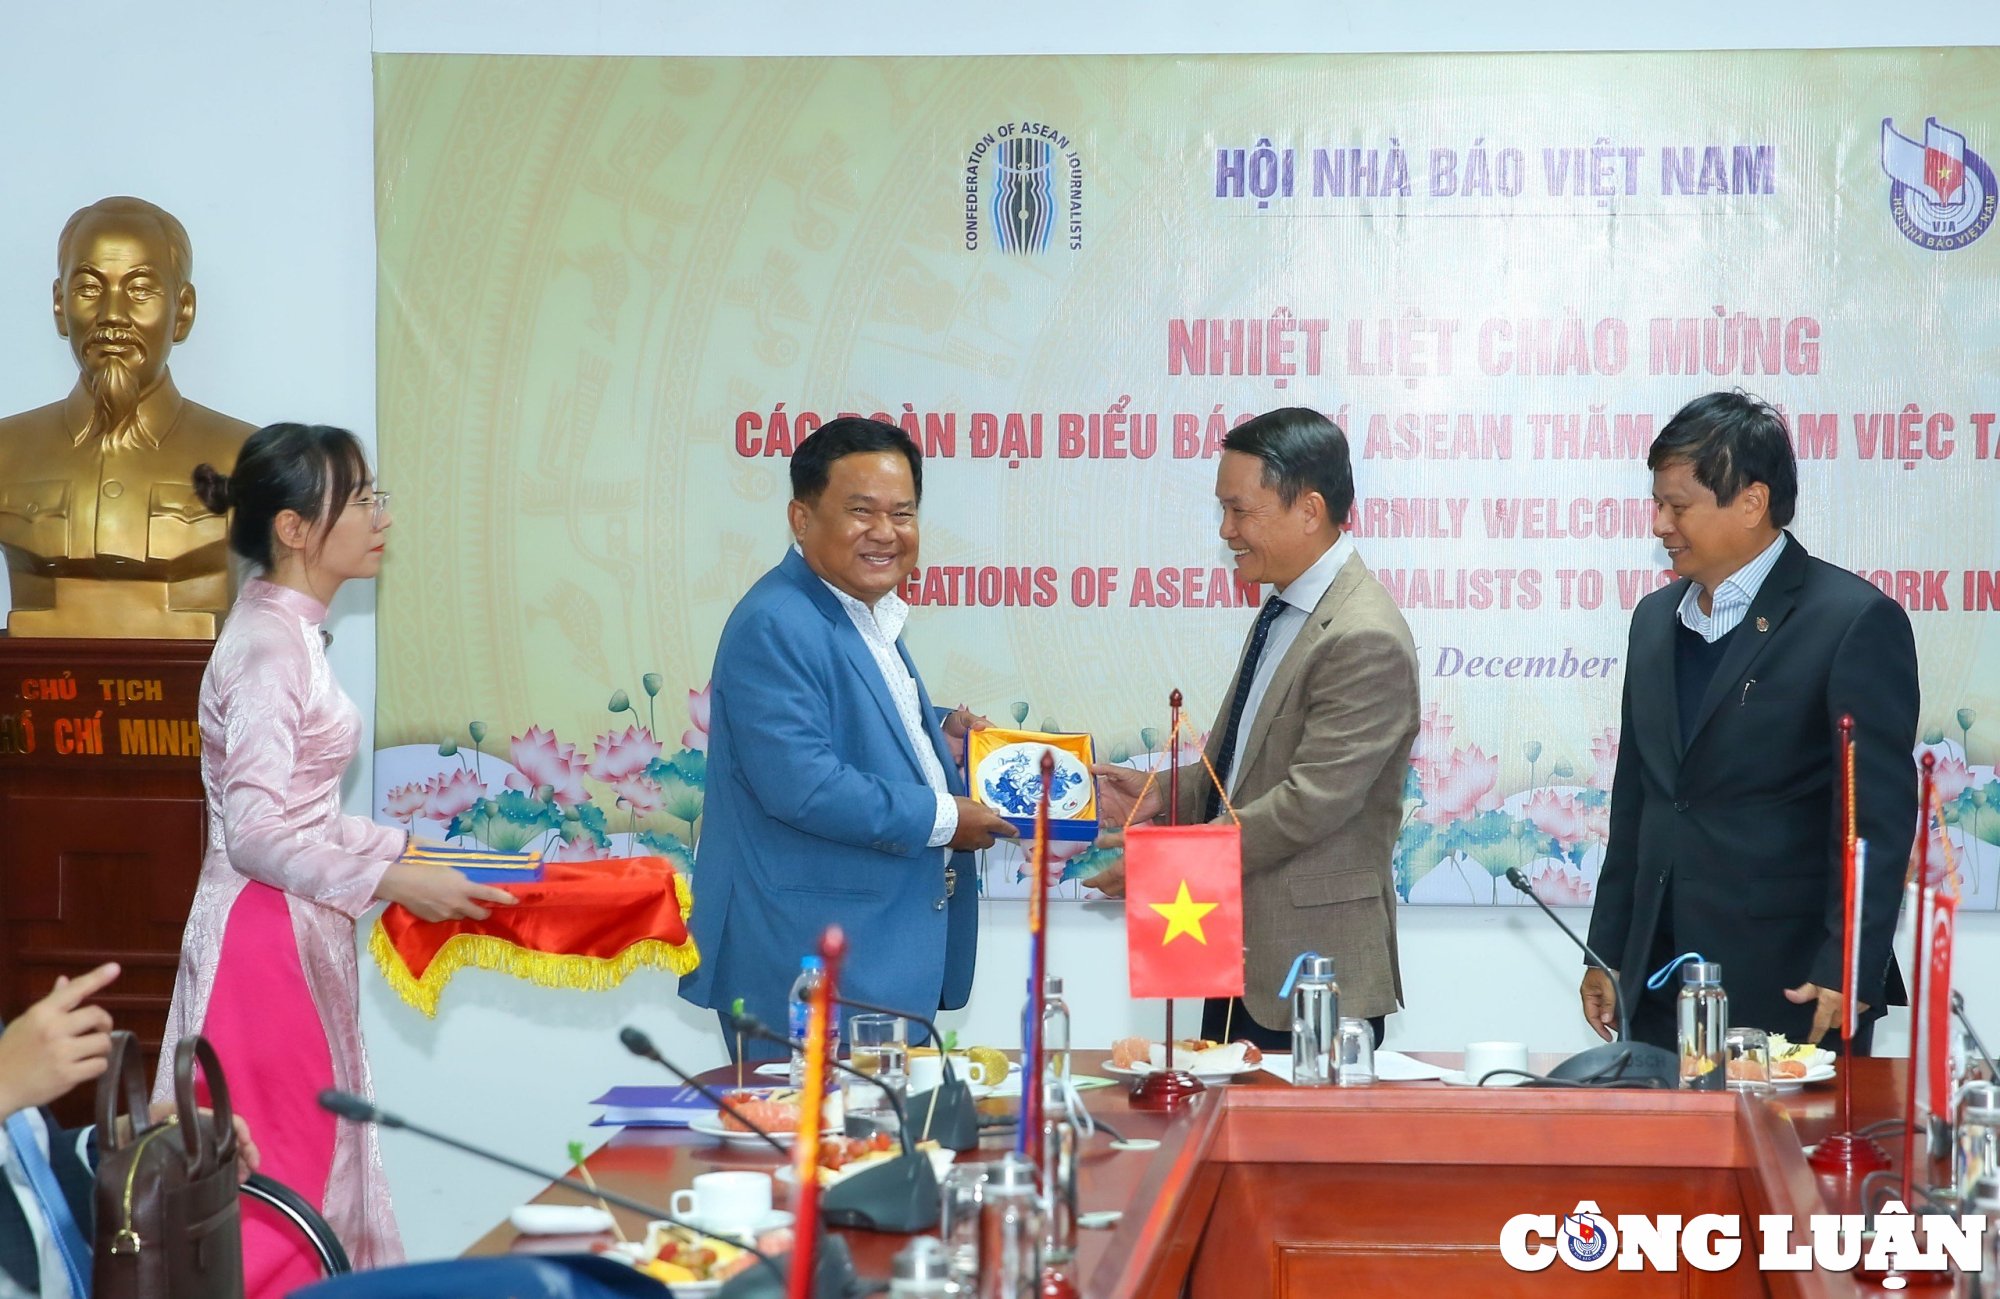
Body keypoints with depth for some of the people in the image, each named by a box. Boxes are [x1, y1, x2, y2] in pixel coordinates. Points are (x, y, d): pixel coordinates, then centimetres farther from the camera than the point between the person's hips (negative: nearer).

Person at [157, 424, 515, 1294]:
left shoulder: (289, 633, 11)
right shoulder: (268, 645, -18)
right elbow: (257, 832, -21)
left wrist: (406, 851, 8)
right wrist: (392, 883, -15)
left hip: (297, 935, 9)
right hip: (267, 938, -9)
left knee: (308, 1153, 12)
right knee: (281, 1184, -3)